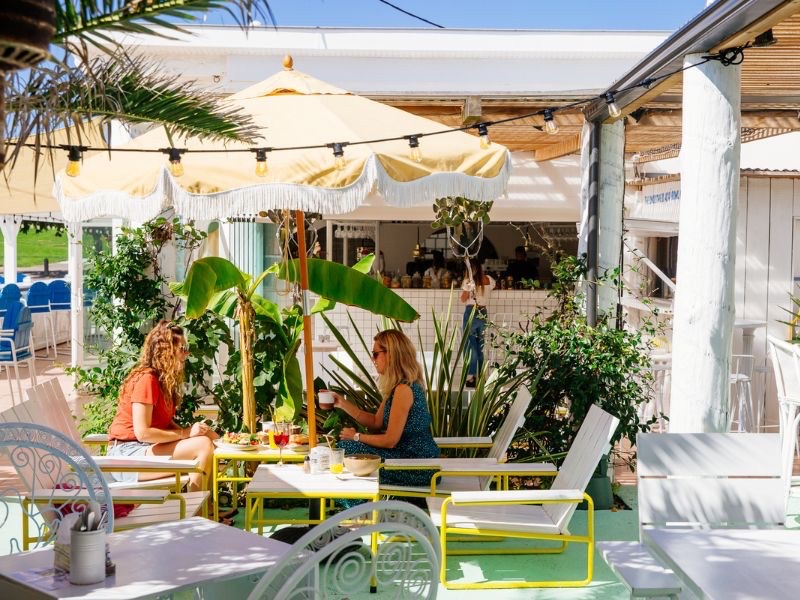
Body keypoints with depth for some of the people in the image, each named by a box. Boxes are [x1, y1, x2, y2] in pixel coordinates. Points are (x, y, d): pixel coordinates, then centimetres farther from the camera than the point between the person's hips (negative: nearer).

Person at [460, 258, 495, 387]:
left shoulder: (469, 281, -12)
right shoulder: (489, 280, 2)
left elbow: (463, 299, -7)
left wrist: (465, 281, 0)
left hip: (471, 312, -5)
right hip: (483, 313, 5)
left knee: (471, 345, 0)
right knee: (480, 346, 13)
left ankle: (471, 377, -1)